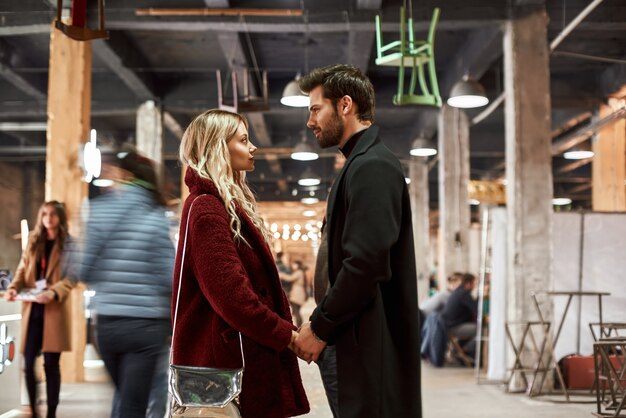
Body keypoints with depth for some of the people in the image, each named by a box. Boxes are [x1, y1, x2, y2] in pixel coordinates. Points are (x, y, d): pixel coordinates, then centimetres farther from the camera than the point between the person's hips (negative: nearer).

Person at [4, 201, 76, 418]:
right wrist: (13, 288, -9)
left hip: (55, 310, -3)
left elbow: (70, 278, -6)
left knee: (51, 363, -1)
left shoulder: (68, 244, 2)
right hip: (32, 309, 3)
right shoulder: (33, 242, 15)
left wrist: (52, 293, -23)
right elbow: (22, 271, 12)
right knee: (29, 363, -1)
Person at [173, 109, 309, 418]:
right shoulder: (205, 209, -13)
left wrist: (284, 330, 5)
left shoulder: (231, 204, 17)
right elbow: (231, 294, -21)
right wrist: (286, 335, -15)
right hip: (228, 357, -10)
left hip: (248, 352, 10)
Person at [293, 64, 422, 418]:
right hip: (366, 343, 10)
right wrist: (326, 325, 11)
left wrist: (320, 327, -13)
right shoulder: (363, 164, 17)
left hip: (373, 348, -10)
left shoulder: (371, 166, -14)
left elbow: (366, 264, -22)